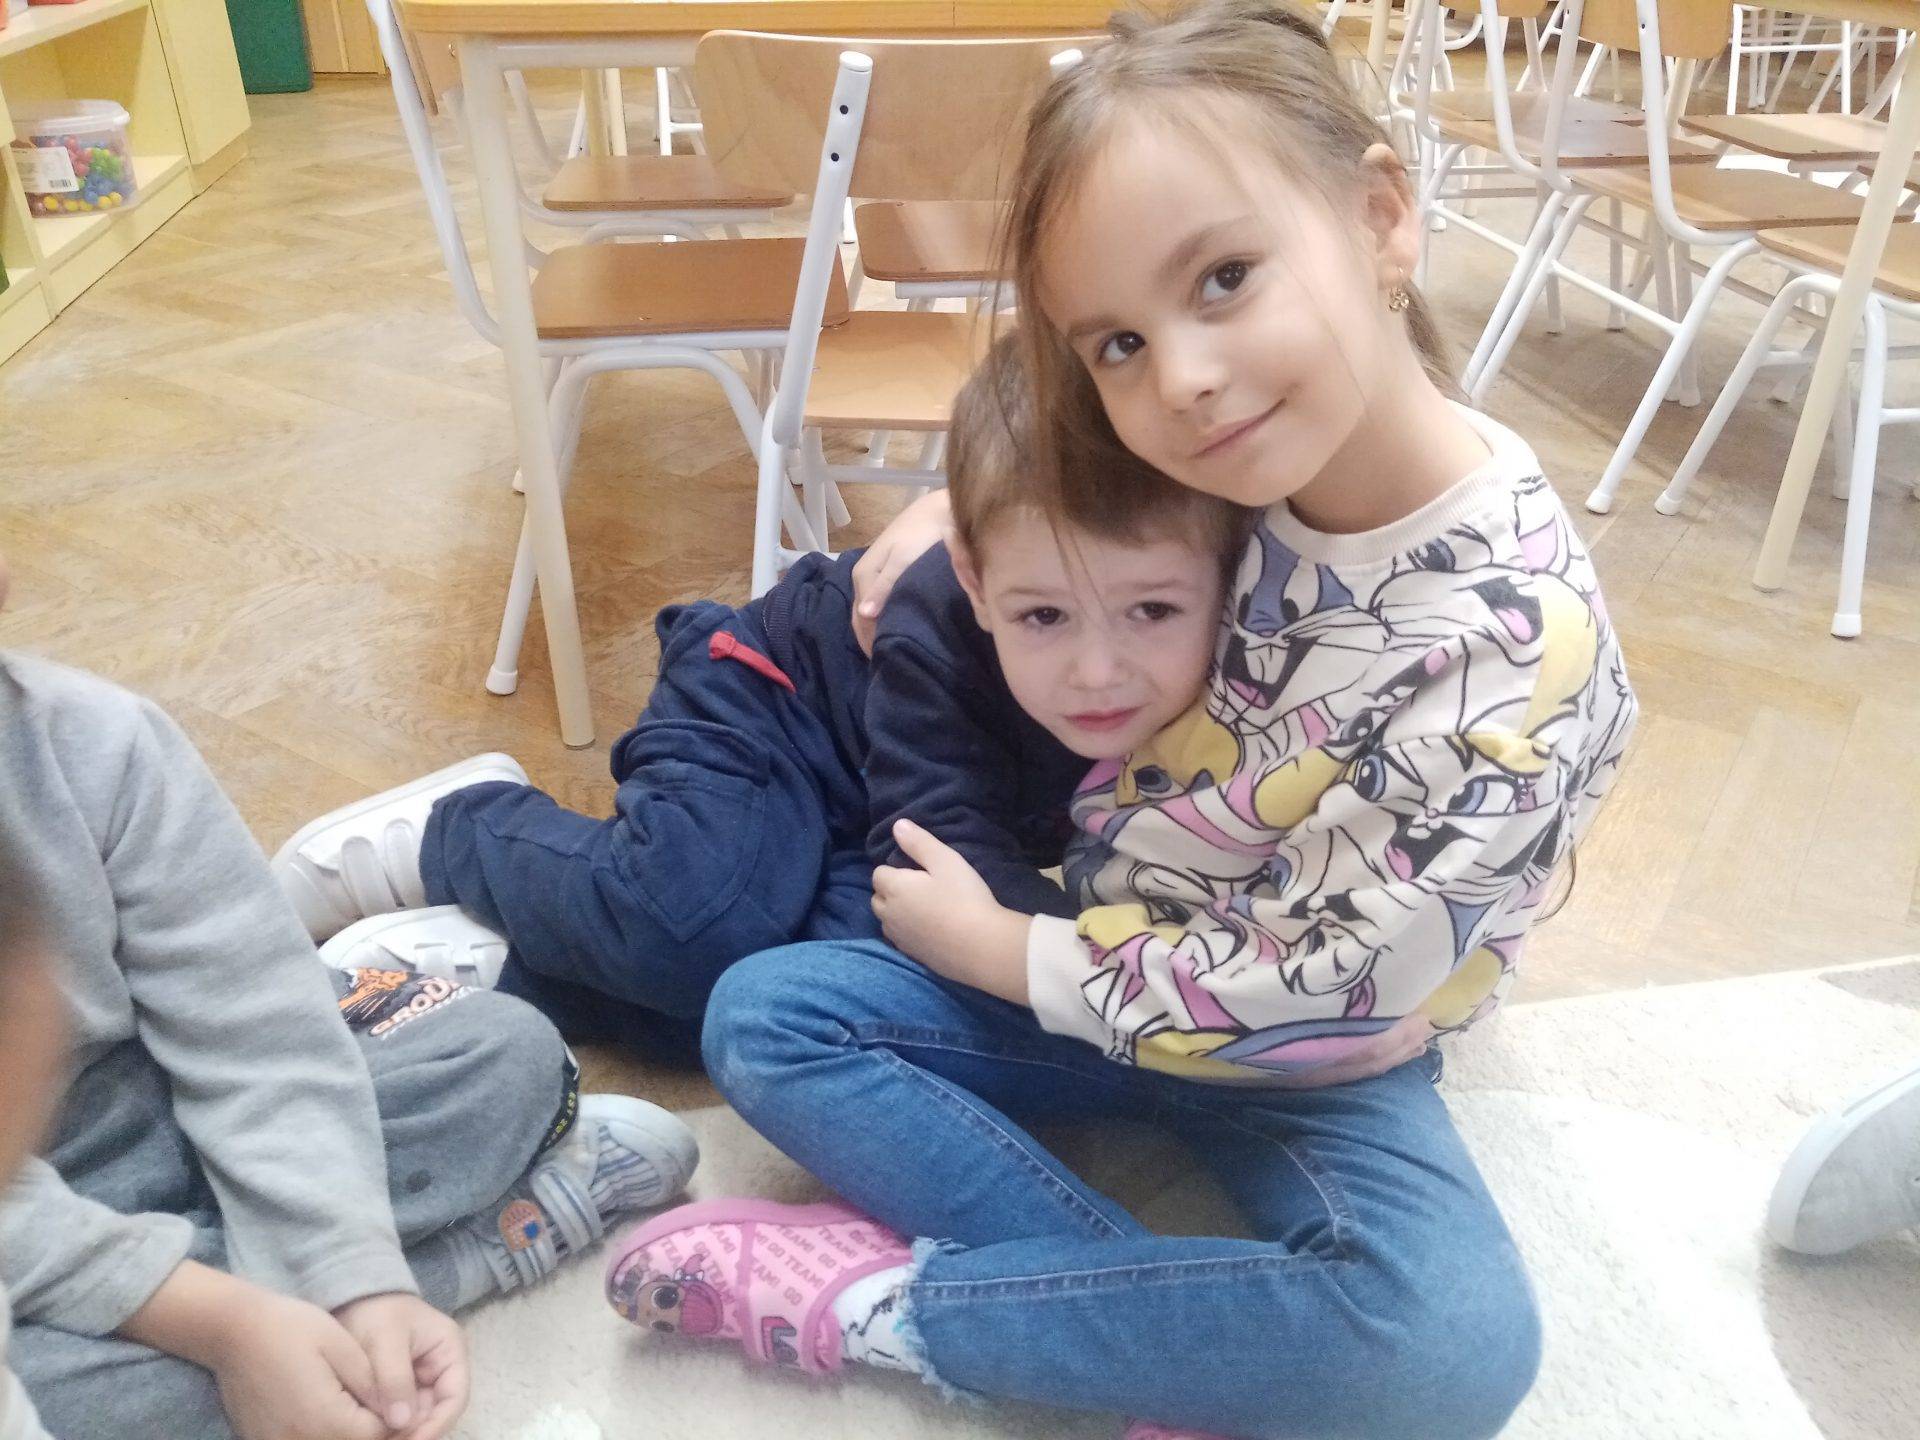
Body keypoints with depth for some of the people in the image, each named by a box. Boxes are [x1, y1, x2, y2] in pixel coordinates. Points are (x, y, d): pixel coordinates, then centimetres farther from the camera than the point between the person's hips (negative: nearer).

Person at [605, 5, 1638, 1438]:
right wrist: (956, 505, -6)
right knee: (763, 1014, -6)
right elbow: (1040, 421, 12)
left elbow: (1306, 982, -22)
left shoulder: (1520, 648, -30)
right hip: (1102, 961, 5)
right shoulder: (1236, 466, -14)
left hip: (1309, 1061, -4)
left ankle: (884, 1305, -17)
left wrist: (1000, 948, -13)